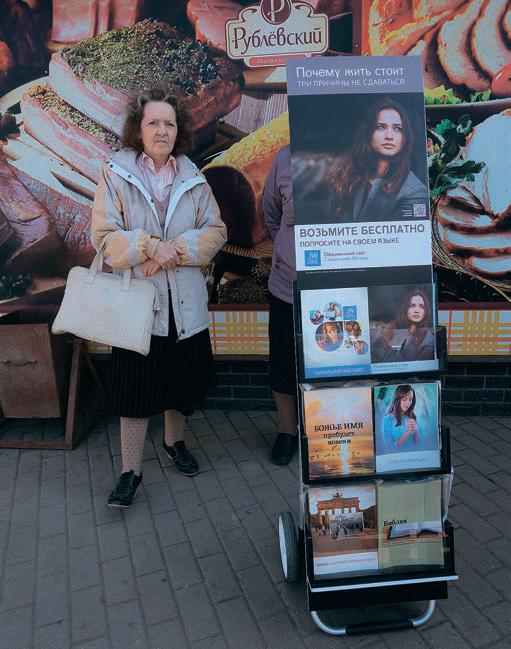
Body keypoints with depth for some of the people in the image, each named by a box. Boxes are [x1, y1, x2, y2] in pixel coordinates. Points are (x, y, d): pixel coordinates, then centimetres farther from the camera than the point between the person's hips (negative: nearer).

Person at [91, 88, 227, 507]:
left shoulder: (193, 177, 7)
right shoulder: (115, 174, -3)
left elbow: (216, 231, 2)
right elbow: (105, 236, -7)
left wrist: (176, 249, -13)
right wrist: (149, 246, -21)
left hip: (185, 300, 3)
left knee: (182, 378, 15)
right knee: (137, 385, 2)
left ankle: (174, 441, 41)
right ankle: (131, 471, 17)